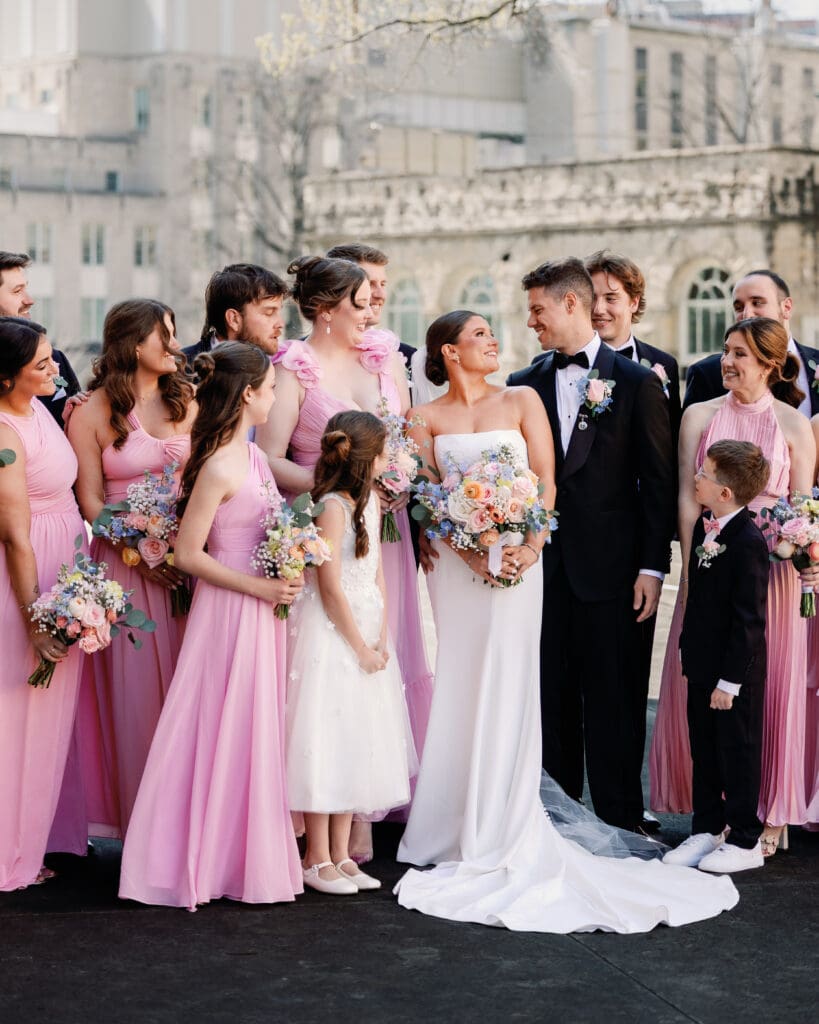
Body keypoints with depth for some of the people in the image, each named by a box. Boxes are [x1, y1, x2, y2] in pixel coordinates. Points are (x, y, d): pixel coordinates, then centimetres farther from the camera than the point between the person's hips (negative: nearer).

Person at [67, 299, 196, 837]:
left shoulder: (187, 400, 9)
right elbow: (91, 498, -4)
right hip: (129, 561, -3)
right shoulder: (92, 413, -3)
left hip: (192, 559, 4)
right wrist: (137, 555, -14)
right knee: (136, 687, 0)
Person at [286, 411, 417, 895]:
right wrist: (361, 648, -11)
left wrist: (381, 640, 1)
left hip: (365, 633, 9)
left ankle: (341, 856, 17)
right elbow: (331, 588, -17)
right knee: (326, 744, -4)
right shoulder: (333, 507, -16)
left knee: (357, 745, 10)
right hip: (331, 636, -8)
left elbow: (377, 572, 10)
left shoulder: (371, 500, 10)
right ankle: (317, 859, 3)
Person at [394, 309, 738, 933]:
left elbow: (546, 481, 1)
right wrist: (470, 553, -13)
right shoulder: (428, 419, 7)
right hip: (455, 561, 0)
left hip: (517, 558, 0)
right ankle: (460, 829, 8)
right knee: (460, 689, 1)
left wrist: (530, 547, -12)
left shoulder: (522, 401, 8)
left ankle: (501, 832, -1)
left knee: (507, 688, -5)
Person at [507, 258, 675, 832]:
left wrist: (653, 566, -7)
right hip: (543, 565, 4)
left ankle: (619, 822, 10)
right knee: (550, 695, 8)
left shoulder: (638, 383, -1)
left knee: (614, 699, 1)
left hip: (610, 568, -3)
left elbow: (659, 483, -2)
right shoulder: (525, 385, 10)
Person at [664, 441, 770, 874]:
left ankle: (745, 842, 16)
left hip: (735, 674, -8)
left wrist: (730, 681, -20)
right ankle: (707, 829, 29)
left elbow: (748, 620, -21)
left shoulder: (748, 544, -22)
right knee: (704, 752, 16)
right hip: (702, 667, 8)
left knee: (738, 754, 4)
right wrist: (689, 655, 16)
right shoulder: (704, 527, 6)